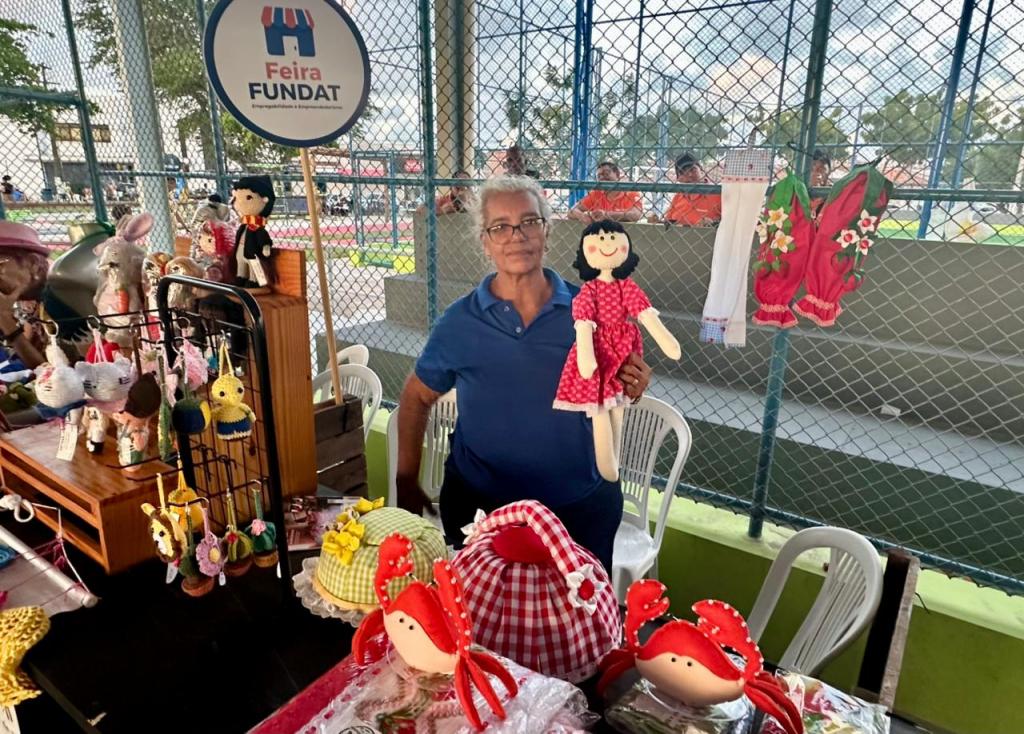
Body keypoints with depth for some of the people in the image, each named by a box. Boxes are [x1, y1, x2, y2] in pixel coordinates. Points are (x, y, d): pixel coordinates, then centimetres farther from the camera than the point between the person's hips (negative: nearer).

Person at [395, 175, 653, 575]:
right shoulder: (460, 321, -7)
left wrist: (630, 391, -17)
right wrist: (406, 482, 1)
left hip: (581, 507, 1)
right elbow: (416, 397, 5)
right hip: (479, 506, 0)